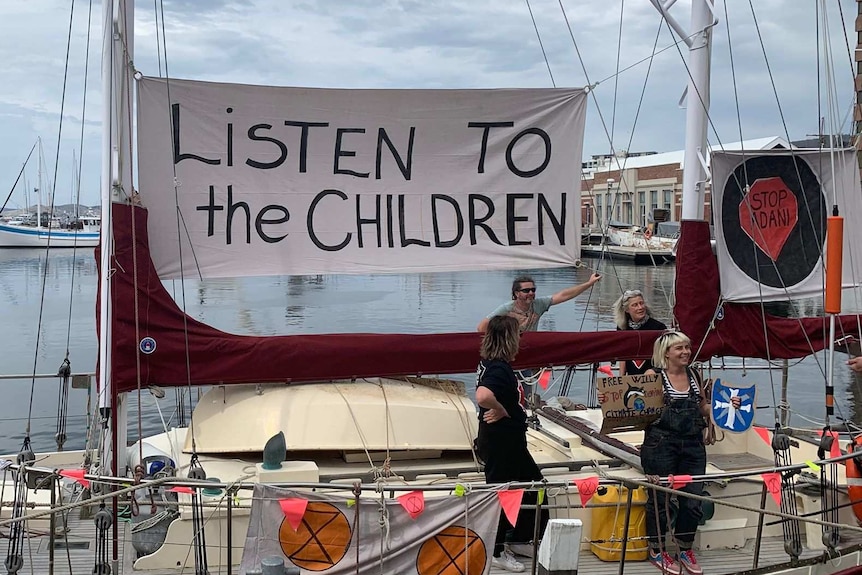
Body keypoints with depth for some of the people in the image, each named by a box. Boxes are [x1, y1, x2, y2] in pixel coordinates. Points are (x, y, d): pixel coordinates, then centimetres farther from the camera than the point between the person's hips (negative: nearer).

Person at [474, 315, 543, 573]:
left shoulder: (491, 363, 5)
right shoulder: (499, 368, -25)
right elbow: (483, 396, -43)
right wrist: (501, 411, -25)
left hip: (509, 440, 10)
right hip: (500, 442, -10)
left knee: (533, 482, 21)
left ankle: (518, 538, 33)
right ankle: (497, 552, 21)